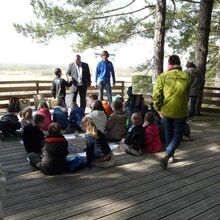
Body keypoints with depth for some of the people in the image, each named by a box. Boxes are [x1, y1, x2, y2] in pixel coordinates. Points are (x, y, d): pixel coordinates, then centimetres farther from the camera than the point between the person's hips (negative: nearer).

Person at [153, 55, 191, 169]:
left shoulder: (163, 76, -6)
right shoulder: (186, 76, -2)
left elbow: (156, 94, -11)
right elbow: (187, 95, 6)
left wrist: (158, 108, 0)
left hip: (166, 111, 1)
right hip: (181, 111, -1)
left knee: (168, 134, 21)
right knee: (177, 135, 10)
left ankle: (170, 155, 35)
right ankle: (166, 156, -7)